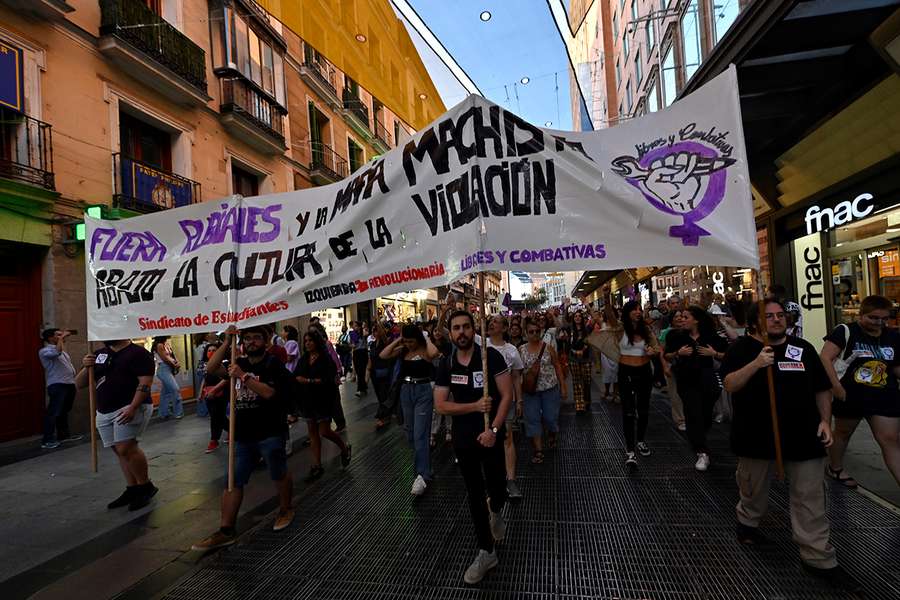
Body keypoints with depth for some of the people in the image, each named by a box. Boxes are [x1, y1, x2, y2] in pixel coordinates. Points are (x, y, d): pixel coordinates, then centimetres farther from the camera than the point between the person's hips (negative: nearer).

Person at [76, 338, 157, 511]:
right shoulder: (99, 354, 14)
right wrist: (86, 368, -4)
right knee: (120, 451, 10)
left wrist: (132, 407, -26)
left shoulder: (138, 353, -7)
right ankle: (132, 490, 20)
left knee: (125, 448, -16)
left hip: (130, 409, -7)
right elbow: (79, 383, 16)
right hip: (104, 412, 7)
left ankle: (146, 486, -2)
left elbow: (145, 383, -16)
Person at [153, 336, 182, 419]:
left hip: (169, 369, 9)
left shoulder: (166, 344, 13)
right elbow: (165, 358, -13)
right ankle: (178, 412, -5)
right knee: (175, 389, -11)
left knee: (166, 392, 13)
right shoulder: (159, 345, -11)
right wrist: (175, 365, -4)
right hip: (163, 369, -9)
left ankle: (164, 413, 20)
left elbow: (172, 355, 13)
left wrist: (176, 364, -4)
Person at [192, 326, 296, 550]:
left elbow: (268, 392, -21)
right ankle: (226, 531, 14)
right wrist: (227, 343, -8)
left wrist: (243, 376, -26)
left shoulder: (274, 364, -8)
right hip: (242, 435, 6)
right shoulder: (239, 363, 12)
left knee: (279, 475, 11)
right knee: (233, 482, 6)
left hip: (270, 433, -6)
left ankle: (285, 510, 33)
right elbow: (211, 368, -1)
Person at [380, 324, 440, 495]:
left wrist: (426, 338, -18)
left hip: (423, 392, -6)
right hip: (406, 391, 6)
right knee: (410, 432, 18)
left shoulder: (425, 350, -11)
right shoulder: (402, 350, 5)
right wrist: (397, 341, -6)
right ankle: (421, 460, 40)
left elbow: (434, 353, -35)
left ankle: (423, 476, -8)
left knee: (420, 434, -10)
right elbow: (383, 355, -5)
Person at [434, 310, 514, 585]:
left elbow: (507, 395, -12)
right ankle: (486, 552, 28)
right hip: (462, 439, 3)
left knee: (496, 489, 3)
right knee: (475, 495, 12)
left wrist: (493, 429, -21)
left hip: (490, 436, -3)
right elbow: (440, 405, -4)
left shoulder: (491, 356, -11)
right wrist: (475, 406, -16)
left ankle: (496, 512, 41)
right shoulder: (446, 364, -2)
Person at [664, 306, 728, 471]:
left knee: (706, 415, 12)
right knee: (694, 415, -9)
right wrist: (678, 353, -15)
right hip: (687, 382, -1)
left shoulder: (710, 337, -3)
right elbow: (667, 357, 3)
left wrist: (714, 353, -16)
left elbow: (726, 356, 2)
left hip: (707, 381, 1)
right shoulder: (677, 336, -2)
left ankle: (699, 441, 41)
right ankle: (702, 453, -4)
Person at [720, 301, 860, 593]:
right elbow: (730, 385, -15)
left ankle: (819, 558, 16)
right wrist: (756, 364, -27)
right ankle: (747, 522, 41)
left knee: (811, 498, 5)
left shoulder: (803, 348, 7)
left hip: (803, 434, 3)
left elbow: (822, 389, 12)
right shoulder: (743, 348, -4)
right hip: (757, 433, -2)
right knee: (754, 488, 16)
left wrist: (825, 420, 1)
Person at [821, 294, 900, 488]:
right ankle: (835, 468, 37)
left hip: (885, 397, 4)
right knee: (843, 432, 16)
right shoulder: (845, 331, -13)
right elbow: (825, 358, -19)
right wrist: (836, 386, -23)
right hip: (850, 395, -4)